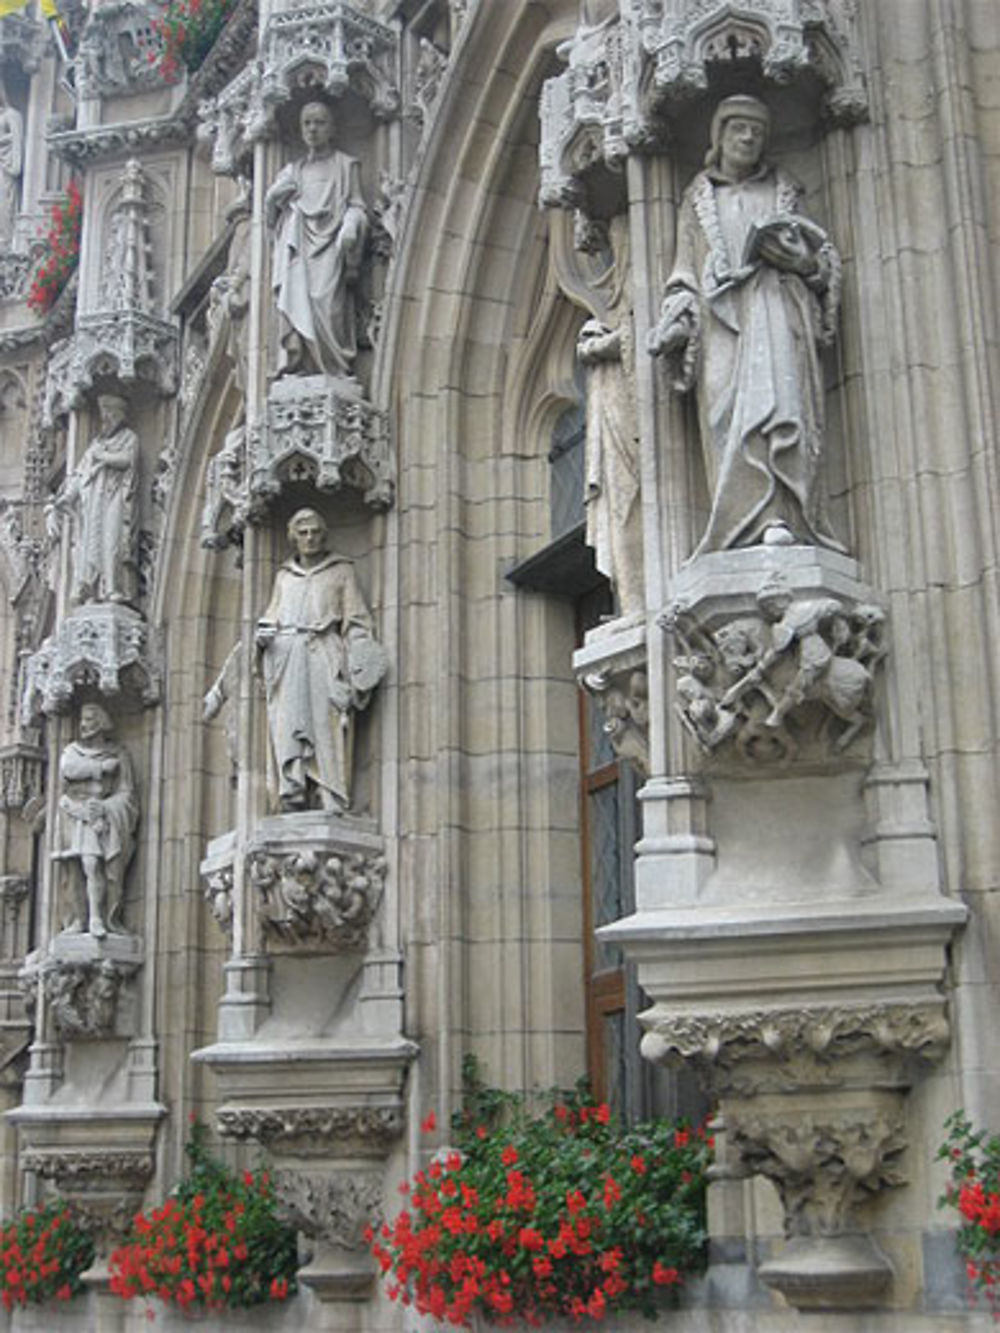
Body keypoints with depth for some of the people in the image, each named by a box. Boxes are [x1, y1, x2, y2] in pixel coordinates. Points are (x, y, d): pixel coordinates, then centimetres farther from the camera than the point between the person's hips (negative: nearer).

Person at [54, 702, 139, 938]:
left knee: (111, 868, -17)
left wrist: (104, 807, -12)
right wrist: (102, 767, -5)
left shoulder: (117, 754, 10)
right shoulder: (72, 751, 17)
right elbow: (68, 769, -5)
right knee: (89, 864, -15)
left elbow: (126, 794, 4)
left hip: (109, 816, -1)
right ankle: (92, 918, -18)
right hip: (80, 815, 1)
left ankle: (110, 919, -20)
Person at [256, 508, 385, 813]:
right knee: (288, 725, -11)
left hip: (323, 654, -3)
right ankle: (293, 794, -19)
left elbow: (356, 619, 8)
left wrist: (358, 660, -4)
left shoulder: (341, 570, 14)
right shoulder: (284, 575, 23)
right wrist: (263, 636, 2)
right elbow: (272, 615, 24)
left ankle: (333, 802, -20)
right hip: (286, 654, 3)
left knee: (326, 725, -14)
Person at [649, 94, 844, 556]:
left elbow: (824, 258, 19)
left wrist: (802, 261, -5)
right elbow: (686, 271, 19)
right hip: (720, 310, 1)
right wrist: (679, 322, 3)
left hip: (775, 303, -1)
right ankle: (758, 519, -30)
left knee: (777, 396, -22)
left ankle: (782, 519, -32)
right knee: (729, 410, -19)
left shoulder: (781, 191, 23)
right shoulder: (698, 198, 25)